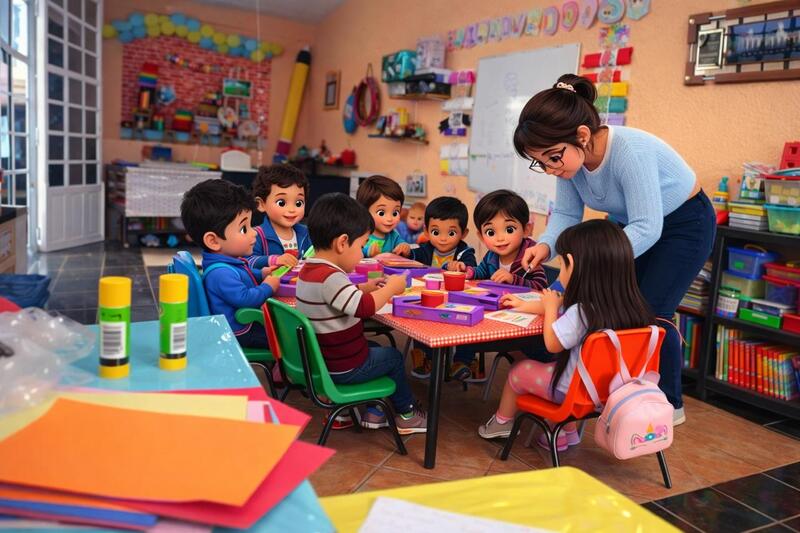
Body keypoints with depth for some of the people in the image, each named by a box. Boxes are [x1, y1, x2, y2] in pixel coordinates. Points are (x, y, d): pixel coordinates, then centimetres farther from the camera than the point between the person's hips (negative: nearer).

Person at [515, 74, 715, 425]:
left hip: (683, 223, -7)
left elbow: (647, 228, -39)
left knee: (648, 313, -10)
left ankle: (669, 404, 12)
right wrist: (546, 245, -30)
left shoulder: (630, 152, -39)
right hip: (630, 223, 7)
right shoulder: (570, 157, -18)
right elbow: (566, 213, -10)